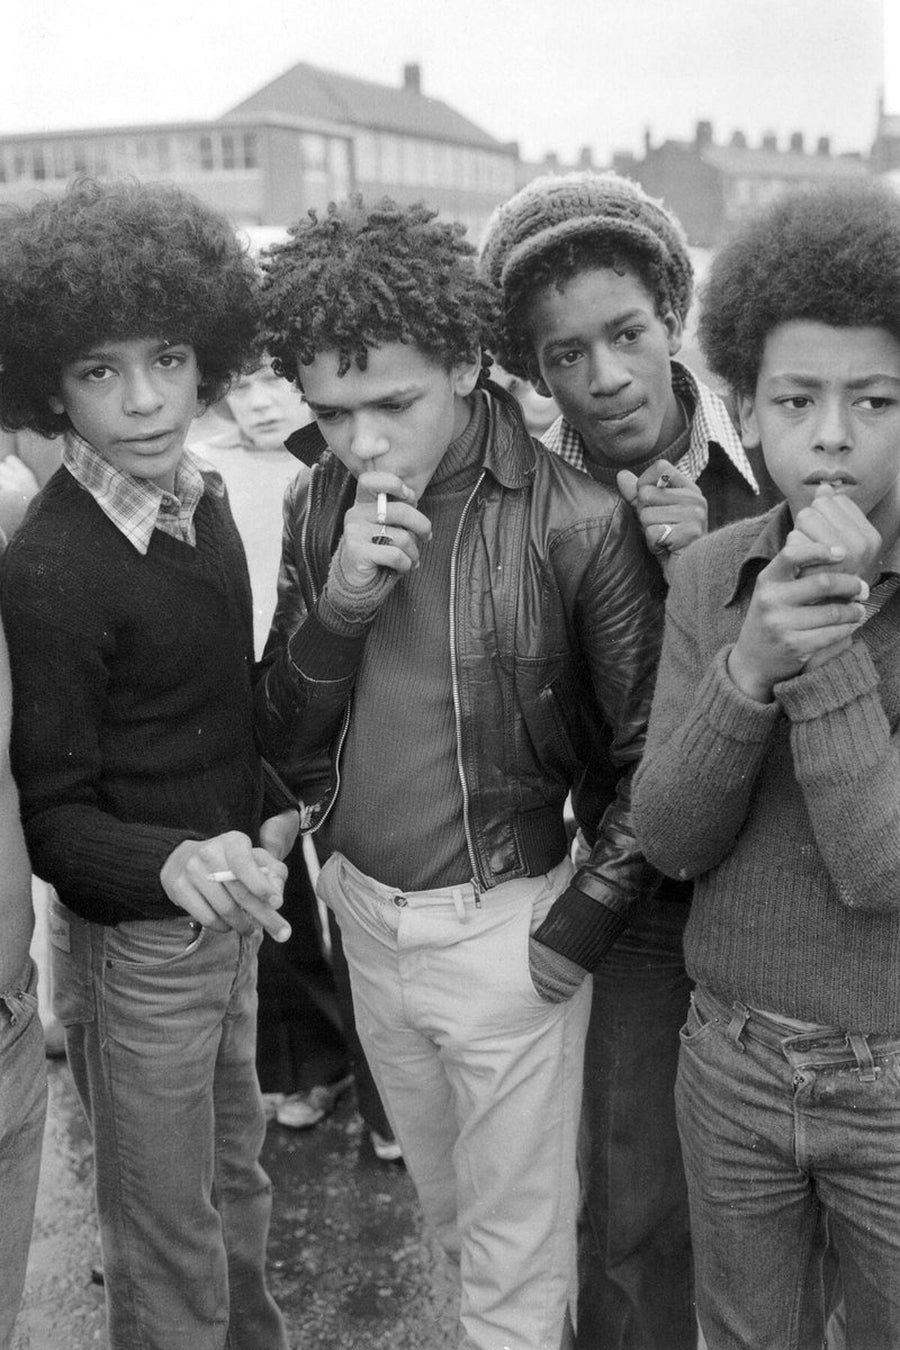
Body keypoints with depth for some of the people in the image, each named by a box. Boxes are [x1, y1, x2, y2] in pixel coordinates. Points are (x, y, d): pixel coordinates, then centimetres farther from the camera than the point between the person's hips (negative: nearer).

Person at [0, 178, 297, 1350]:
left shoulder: (202, 499, -1)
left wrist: (274, 803, 4)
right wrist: (175, 864, -37)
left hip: (230, 906, 8)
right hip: (133, 937, -7)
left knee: (237, 1177, 27)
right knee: (169, 1246, 11)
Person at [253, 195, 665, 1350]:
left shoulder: (575, 522, -19)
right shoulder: (321, 507, -2)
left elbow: (654, 756, -11)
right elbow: (286, 746, -2)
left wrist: (577, 931, -12)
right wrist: (337, 602, -18)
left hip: (502, 931, -5)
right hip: (366, 917, 6)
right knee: (451, 1212, 26)